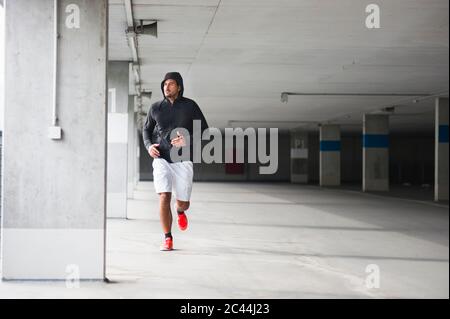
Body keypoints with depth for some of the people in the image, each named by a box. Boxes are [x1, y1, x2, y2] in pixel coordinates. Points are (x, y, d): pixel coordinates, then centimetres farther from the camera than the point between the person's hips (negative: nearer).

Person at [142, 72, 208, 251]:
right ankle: (168, 239, -5)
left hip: (183, 160, 0)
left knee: (183, 203, 5)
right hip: (161, 159, 0)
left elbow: (204, 130, 0)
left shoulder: (190, 106, 0)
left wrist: (188, 140, -18)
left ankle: (180, 211, 45)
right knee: (164, 198, -17)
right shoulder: (156, 108, 6)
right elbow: (146, 129, 19)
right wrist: (148, 146, -2)